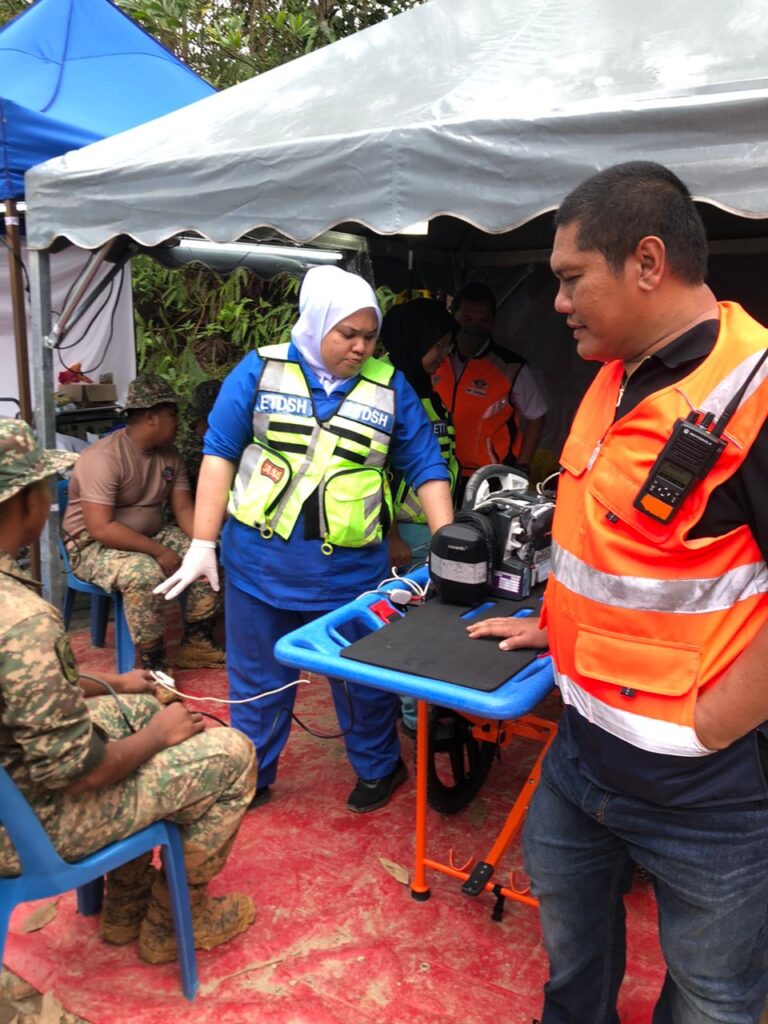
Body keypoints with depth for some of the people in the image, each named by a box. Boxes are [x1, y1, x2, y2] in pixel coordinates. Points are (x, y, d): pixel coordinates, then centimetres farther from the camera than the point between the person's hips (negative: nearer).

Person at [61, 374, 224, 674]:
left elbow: (183, 508, 1)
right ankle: (153, 664, -21)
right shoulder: (103, 458, -24)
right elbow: (100, 528, -29)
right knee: (145, 572, -36)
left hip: (150, 536, 8)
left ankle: (196, 643, 5)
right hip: (93, 545, -8)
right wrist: (159, 551, -28)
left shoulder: (170, 455, 2)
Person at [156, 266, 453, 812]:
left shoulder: (390, 387, 1)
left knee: (362, 678, 14)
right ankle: (251, 777, 35)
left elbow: (425, 467, 2)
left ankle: (379, 768, 38)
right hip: (259, 564, 0)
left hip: (350, 570, 0)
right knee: (257, 679, 14)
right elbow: (220, 454, -2)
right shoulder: (260, 372, -2)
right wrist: (203, 545, -6)